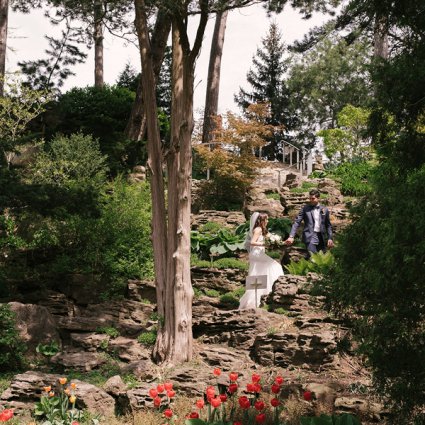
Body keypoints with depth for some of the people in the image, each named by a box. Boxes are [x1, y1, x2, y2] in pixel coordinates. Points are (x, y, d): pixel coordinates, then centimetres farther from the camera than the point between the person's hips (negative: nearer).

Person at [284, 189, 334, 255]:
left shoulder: (324, 210, 10)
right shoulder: (305, 209, 2)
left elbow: (328, 225, 17)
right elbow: (297, 222, -2)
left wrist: (330, 238, 6)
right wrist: (291, 236, -12)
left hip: (321, 237, 4)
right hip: (309, 237, -4)